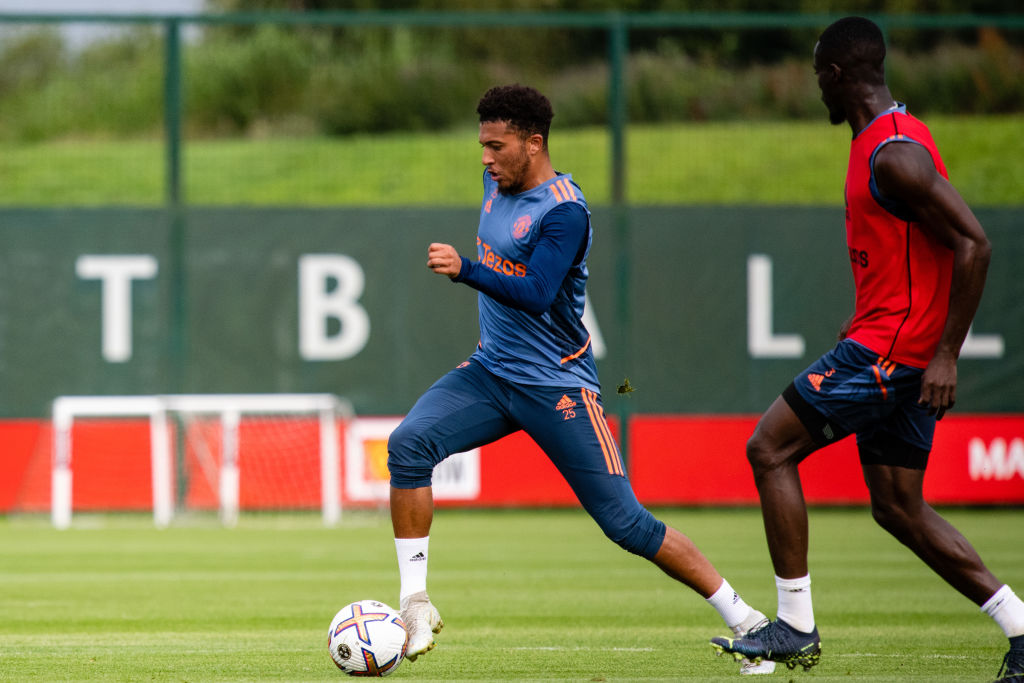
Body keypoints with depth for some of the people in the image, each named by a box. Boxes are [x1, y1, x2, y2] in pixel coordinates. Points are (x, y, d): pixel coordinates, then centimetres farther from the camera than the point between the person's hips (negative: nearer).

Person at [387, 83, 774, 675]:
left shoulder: (564, 210, -18)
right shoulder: (498, 182, 6)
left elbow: (537, 295, -30)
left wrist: (465, 270, -39)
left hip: (556, 384, -7)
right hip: (491, 371, 7)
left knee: (627, 524, -7)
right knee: (408, 444, -19)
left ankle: (745, 620, 4)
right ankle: (416, 604, -14)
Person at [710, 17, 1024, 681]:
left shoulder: (894, 154, -17)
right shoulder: (885, 142, 15)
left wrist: (946, 354, -23)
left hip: (891, 345, -10)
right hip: (897, 348, 10)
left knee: (770, 448, -6)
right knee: (899, 507, 10)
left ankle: (796, 628, -5)